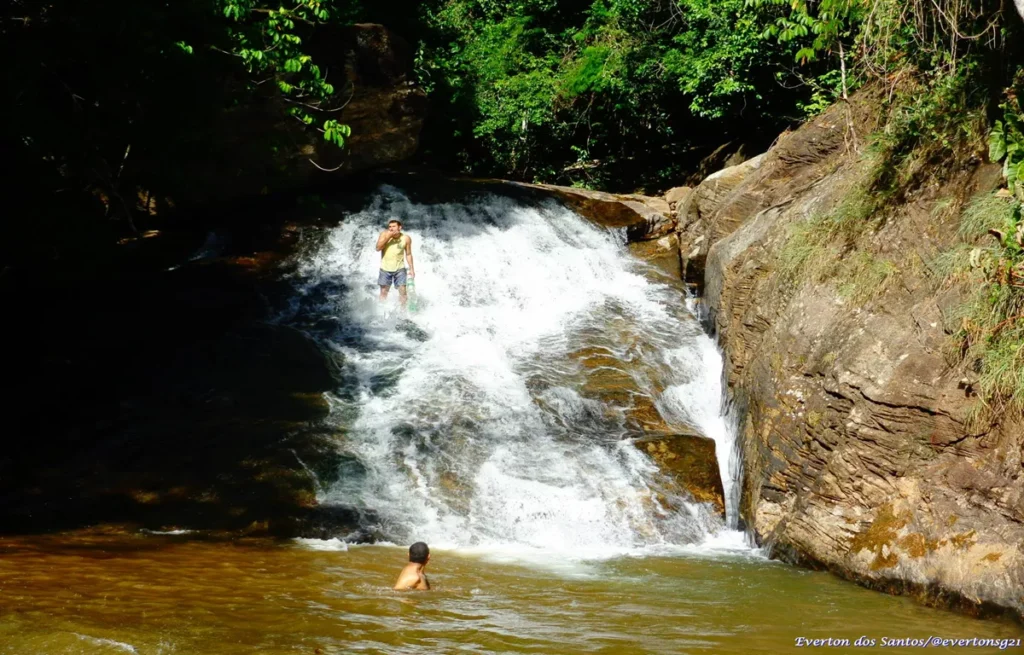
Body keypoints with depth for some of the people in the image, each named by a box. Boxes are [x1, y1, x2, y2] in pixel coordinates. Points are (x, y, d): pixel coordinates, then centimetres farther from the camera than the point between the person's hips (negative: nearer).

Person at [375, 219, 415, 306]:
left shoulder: (406, 238, -7)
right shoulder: (384, 234, -9)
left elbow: (408, 254, 3)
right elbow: (378, 248, -20)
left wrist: (411, 269, 2)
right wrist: (388, 237, -26)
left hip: (400, 269, 0)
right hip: (385, 269, 0)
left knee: (403, 291, -3)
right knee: (383, 292, 5)